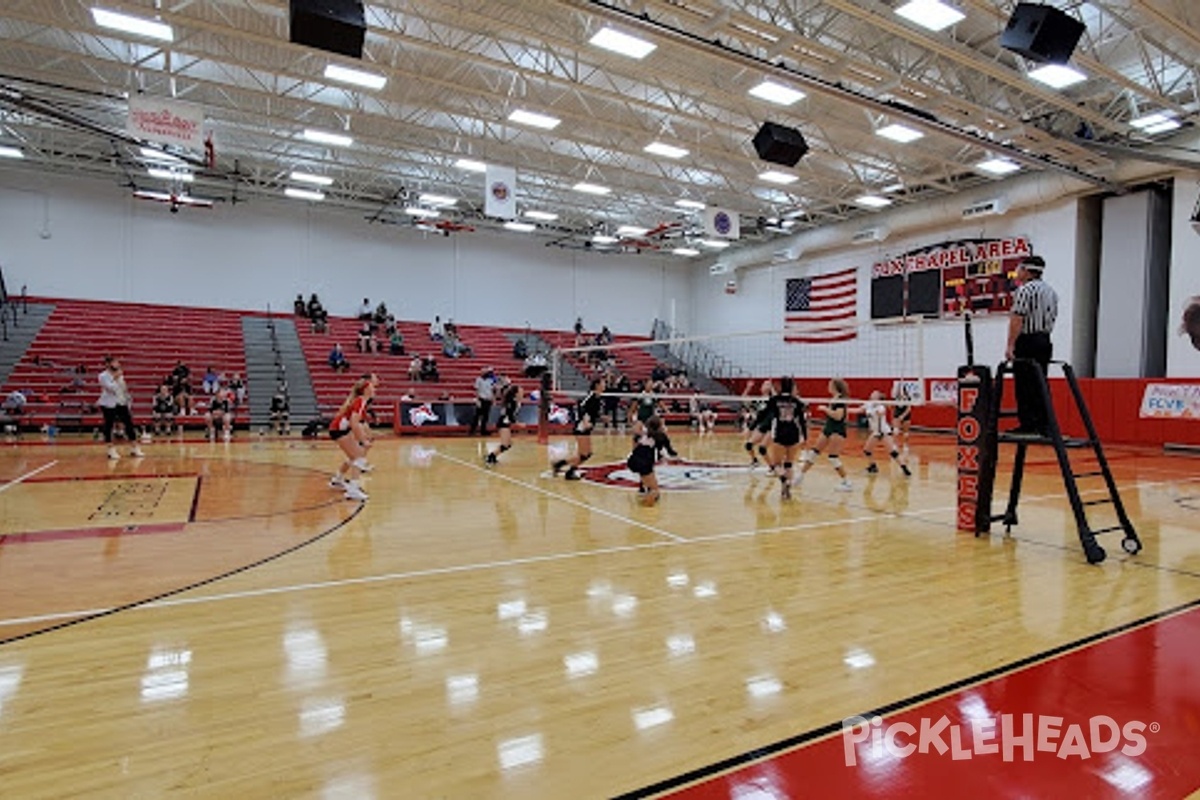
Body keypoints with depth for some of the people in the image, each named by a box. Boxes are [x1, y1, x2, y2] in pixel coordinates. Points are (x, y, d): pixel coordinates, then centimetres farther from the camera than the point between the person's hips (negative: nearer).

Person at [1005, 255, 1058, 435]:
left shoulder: (1025, 290, -11)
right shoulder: (1051, 291, 17)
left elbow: (1017, 320, -18)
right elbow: (1052, 318, 19)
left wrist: (1010, 346, -19)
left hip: (1027, 342, -9)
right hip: (1045, 341, 9)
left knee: (1025, 385, -7)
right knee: (1040, 385, 9)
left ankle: (1028, 425, -8)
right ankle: (1042, 425, 10)